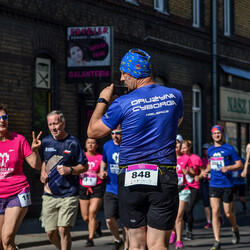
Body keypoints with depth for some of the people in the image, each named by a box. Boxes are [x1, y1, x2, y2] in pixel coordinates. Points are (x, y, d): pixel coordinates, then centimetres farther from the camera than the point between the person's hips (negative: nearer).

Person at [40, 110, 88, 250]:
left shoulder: (73, 143, -3)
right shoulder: (45, 142, 8)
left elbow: (84, 166, 1)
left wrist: (70, 170, -16)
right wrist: (43, 173, 5)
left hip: (68, 195, -4)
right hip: (49, 194, 4)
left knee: (63, 230, -12)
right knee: (51, 232, 5)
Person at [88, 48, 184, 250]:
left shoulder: (123, 103, -7)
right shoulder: (175, 96, 3)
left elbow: (92, 131, 4)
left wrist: (102, 101, 18)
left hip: (131, 180, -1)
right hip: (164, 180, 2)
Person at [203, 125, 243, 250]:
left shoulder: (229, 148, -3)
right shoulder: (210, 150, 11)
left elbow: (240, 164, -2)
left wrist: (228, 167, -18)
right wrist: (206, 170, 9)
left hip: (227, 185, -3)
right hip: (214, 185, 3)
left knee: (228, 213, 3)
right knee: (215, 211, -9)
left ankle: (235, 230, 36)